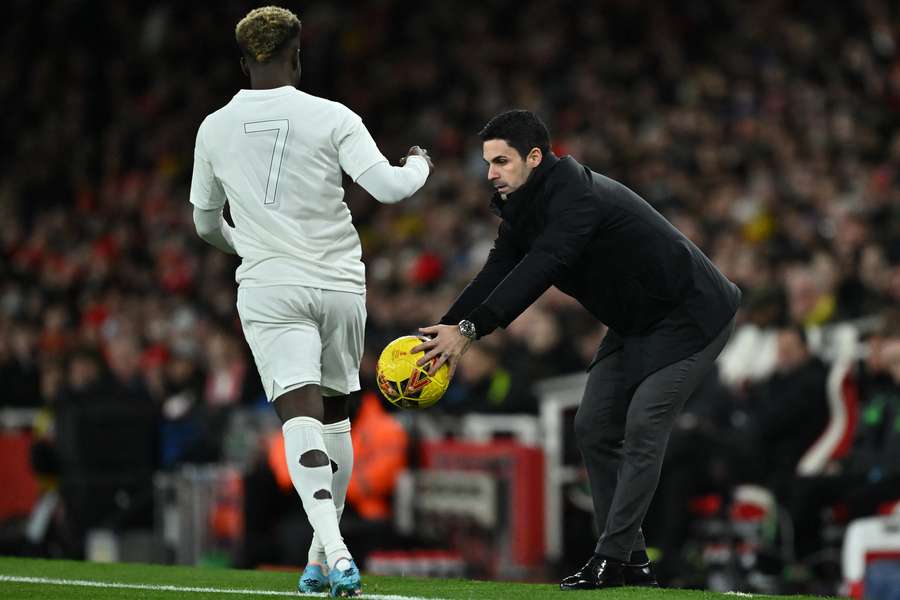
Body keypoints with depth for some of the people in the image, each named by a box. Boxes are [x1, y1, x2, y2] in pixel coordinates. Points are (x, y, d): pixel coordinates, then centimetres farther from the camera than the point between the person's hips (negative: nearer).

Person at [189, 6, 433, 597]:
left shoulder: (214, 129, 5)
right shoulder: (332, 117, -4)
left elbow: (207, 223, 19)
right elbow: (387, 186, -12)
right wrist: (420, 165, 11)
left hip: (269, 287, 0)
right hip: (340, 283, 0)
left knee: (300, 414, -11)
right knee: (335, 414, 16)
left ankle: (335, 550, -30)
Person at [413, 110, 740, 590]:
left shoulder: (578, 198, -29)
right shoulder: (525, 208, 1)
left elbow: (539, 270, -40)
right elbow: (497, 274, -7)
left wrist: (469, 329, -46)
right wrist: (445, 331, -21)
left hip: (688, 316, -10)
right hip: (634, 325, 10)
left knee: (642, 427, -18)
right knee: (594, 428, 5)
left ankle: (612, 558, -17)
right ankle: (631, 559, 9)